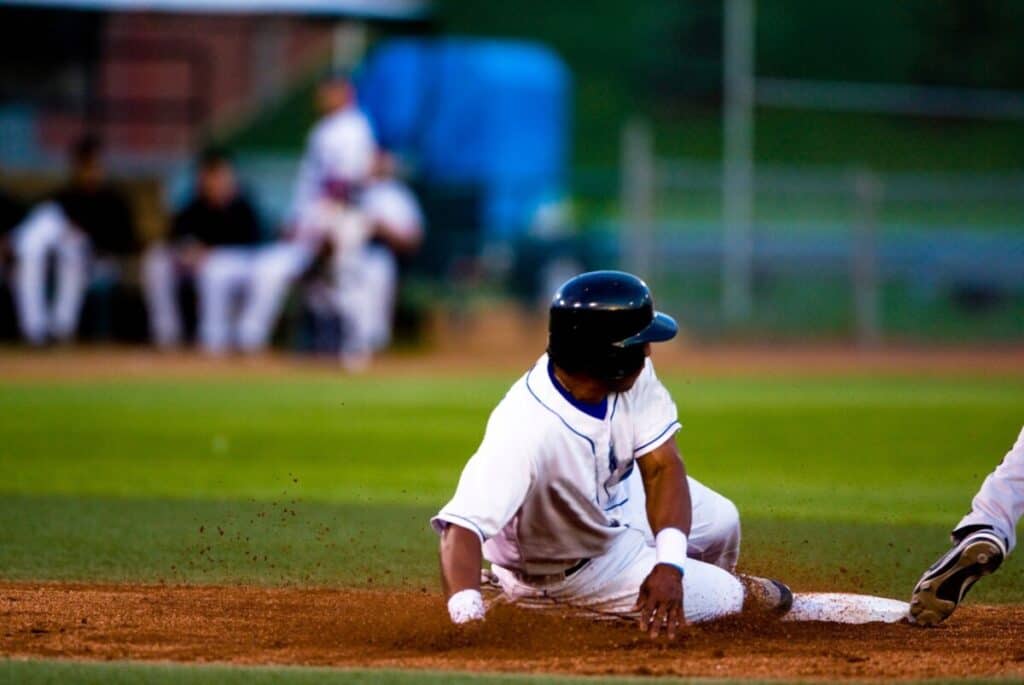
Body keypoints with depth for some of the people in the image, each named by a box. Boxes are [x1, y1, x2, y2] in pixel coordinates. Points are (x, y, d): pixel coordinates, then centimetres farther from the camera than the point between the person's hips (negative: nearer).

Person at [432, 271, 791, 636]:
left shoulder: (631, 372, -25)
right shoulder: (525, 428, -45)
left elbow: (661, 467, -24)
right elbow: (462, 527, -52)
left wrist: (668, 564, -39)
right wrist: (468, 618, -70)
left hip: (618, 492, 6)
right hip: (573, 563, -6)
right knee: (721, 596, -1)